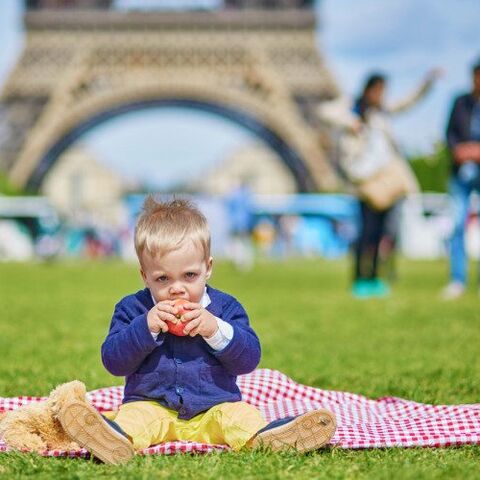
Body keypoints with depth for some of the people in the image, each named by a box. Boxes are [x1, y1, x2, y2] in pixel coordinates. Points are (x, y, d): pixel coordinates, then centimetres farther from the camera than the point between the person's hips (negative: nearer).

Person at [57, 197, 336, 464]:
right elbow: (113, 360, -3)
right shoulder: (133, 309, 5)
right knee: (133, 416, -31)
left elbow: (249, 358, -2)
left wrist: (216, 330, -18)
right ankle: (118, 438, -61)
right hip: (151, 404, -1)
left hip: (214, 408, 2)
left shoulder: (225, 307, 7)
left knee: (243, 415, -26)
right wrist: (145, 327, -18)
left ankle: (265, 438, -55)